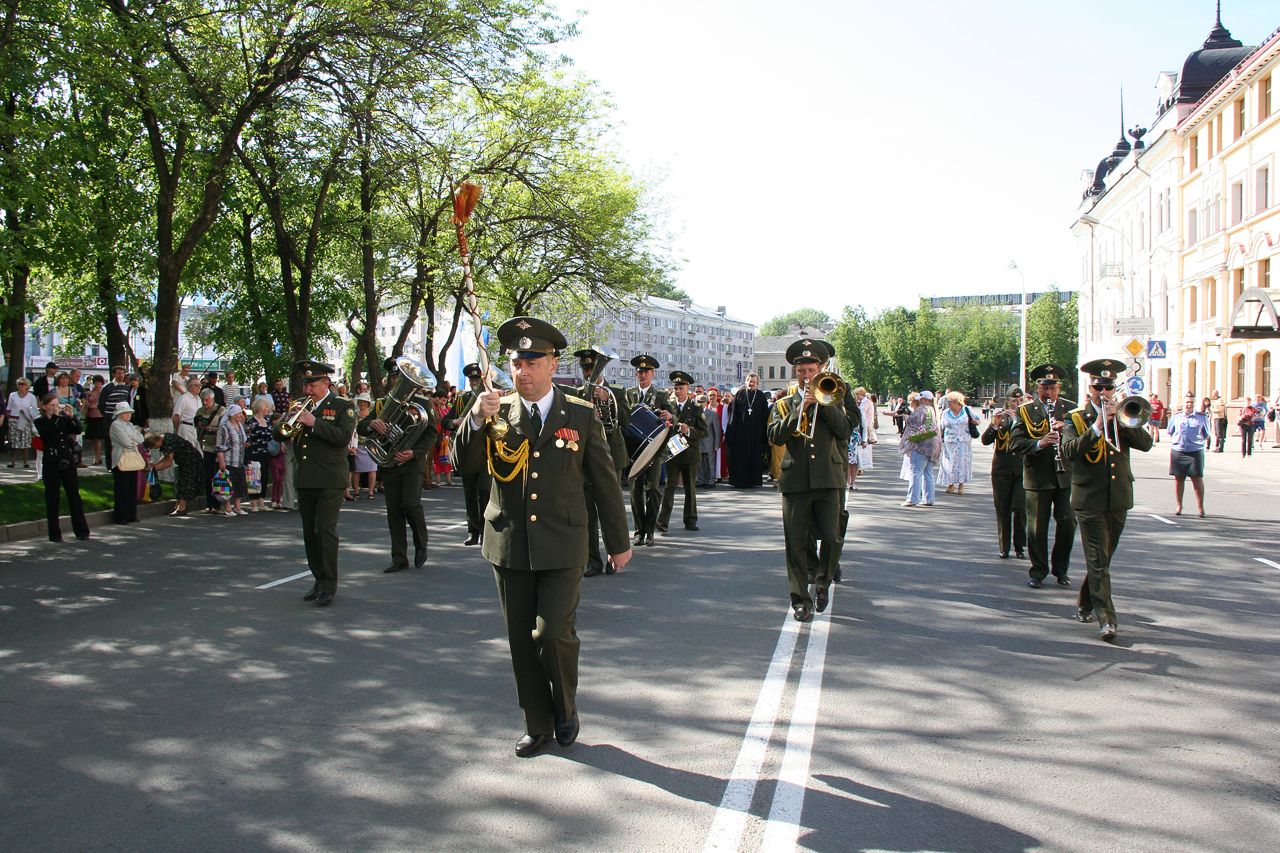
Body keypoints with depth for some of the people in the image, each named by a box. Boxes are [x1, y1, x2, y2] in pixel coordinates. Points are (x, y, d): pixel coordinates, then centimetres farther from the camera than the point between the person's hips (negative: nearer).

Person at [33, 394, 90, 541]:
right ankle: (54, 533, 9)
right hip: (51, 463, -2)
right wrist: (55, 415, -23)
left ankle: (82, 531, 9)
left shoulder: (64, 418, 10)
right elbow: (46, 432, -18)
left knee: (74, 496, 3)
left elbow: (77, 430, -4)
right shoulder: (40, 422, 2)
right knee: (52, 498, 2)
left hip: (67, 460, 2)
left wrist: (71, 416, -16)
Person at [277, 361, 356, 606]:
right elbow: (279, 435, 15)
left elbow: (344, 436, -16)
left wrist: (315, 423, -20)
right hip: (304, 481, 6)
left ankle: (329, 586, -4)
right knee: (309, 533, 9)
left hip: (329, 482, -6)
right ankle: (319, 580, 20)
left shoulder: (343, 406, -1)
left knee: (325, 530, -10)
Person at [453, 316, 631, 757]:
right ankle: (538, 726, 26)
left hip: (562, 548, -2)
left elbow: (605, 481, 6)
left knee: (552, 633, -12)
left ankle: (566, 709, 17)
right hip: (509, 548, 3)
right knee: (522, 642, 9)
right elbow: (465, 462, -5)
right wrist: (477, 417, -22)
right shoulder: (497, 413, 4)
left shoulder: (581, 415, 1)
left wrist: (618, 543, 9)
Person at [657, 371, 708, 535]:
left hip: (690, 453, 0)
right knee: (669, 486, -6)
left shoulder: (696, 409, 2)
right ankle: (663, 521, -10)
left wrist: (689, 431, -19)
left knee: (690, 487, 8)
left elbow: (704, 432, -3)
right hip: (672, 453, 0)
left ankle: (690, 520, 17)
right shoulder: (669, 407, 7)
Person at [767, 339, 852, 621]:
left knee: (831, 537, -6)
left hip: (828, 479, 0)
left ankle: (822, 583, 20)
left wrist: (822, 403, -10)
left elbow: (846, 431, -4)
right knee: (796, 543, 0)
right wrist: (798, 410, -15)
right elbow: (775, 437, -5)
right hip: (795, 479, 0)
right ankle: (800, 601, 9)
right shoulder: (784, 404, 12)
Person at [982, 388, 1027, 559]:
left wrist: (1016, 420, -16)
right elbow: (985, 440, -2)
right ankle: (1004, 547, 12)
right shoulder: (999, 417, 7)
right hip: (1002, 469, 1)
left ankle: (1020, 546, 4)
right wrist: (995, 424, -16)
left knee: (1020, 507, -10)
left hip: (1021, 469, -1)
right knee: (1002, 511, 3)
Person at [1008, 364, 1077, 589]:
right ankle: (1038, 571, 16)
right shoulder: (1025, 411, 4)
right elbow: (1015, 442, -6)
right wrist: (1039, 444, -22)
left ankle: (1061, 569, 19)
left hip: (1066, 475, 2)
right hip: (1037, 477, -1)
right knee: (1037, 526, 3)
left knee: (1068, 522, 2)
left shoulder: (1070, 409, 10)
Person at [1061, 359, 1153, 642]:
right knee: (1098, 561, -9)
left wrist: (1119, 418, -14)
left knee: (1103, 559, 14)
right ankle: (1106, 619, -11)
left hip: (1119, 499, 4)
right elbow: (1069, 451, -16)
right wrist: (1098, 426, -21)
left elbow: (1146, 444, -5)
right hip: (1090, 499, -4)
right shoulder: (1076, 418, 1)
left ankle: (1085, 603, 31)